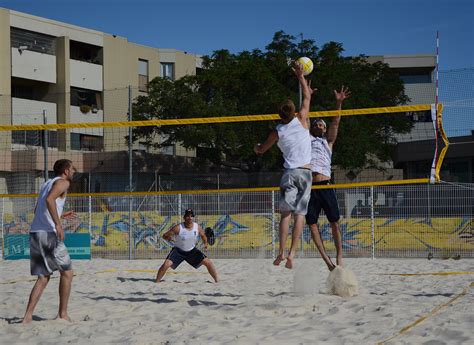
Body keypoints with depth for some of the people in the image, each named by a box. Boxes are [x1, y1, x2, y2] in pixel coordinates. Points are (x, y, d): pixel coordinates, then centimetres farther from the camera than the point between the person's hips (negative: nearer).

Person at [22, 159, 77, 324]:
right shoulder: (62, 182, -1)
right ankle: (62, 314, 7)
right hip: (48, 233, -8)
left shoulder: (47, 184, 25)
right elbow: (49, 199, -21)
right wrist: (58, 224, -24)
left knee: (43, 277, 9)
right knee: (67, 272, 5)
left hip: (34, 233, 8)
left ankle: (27, 317, -1)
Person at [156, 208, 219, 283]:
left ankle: (217, 280, 13)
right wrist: (169, 238, -42)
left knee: (208, 262, -5)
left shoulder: (197, 227, -11)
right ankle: (157, 282, -5)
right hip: (178, 250, -3)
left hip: (192, 250, 3)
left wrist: (205, 243, -10)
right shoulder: (178, 227, -22)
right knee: (166, 264, -24)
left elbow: (203, 235, 10)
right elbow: (165, 235, -19)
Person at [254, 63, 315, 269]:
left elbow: (261, 150, 22)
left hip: (289, 173, 1)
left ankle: (281, 252, -11)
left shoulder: (277, 132, 5)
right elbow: (307, 97, 17)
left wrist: (256, 148, 45)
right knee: (300, 214, -4)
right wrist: (301, 76, 26)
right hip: (305, 172, -1)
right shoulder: (301, 120, 2)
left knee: (286, 213, 0)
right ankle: (292, 253, -12)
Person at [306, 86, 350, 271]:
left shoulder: (328, 141, 20)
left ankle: (339, 256, 3)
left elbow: (335, 123, 9)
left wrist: (339, 103, -4)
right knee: (312, 225, -3)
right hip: (308, 186, 0)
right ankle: (327, 260, 2)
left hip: (325, 186, 0)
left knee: (334, 222, -4)